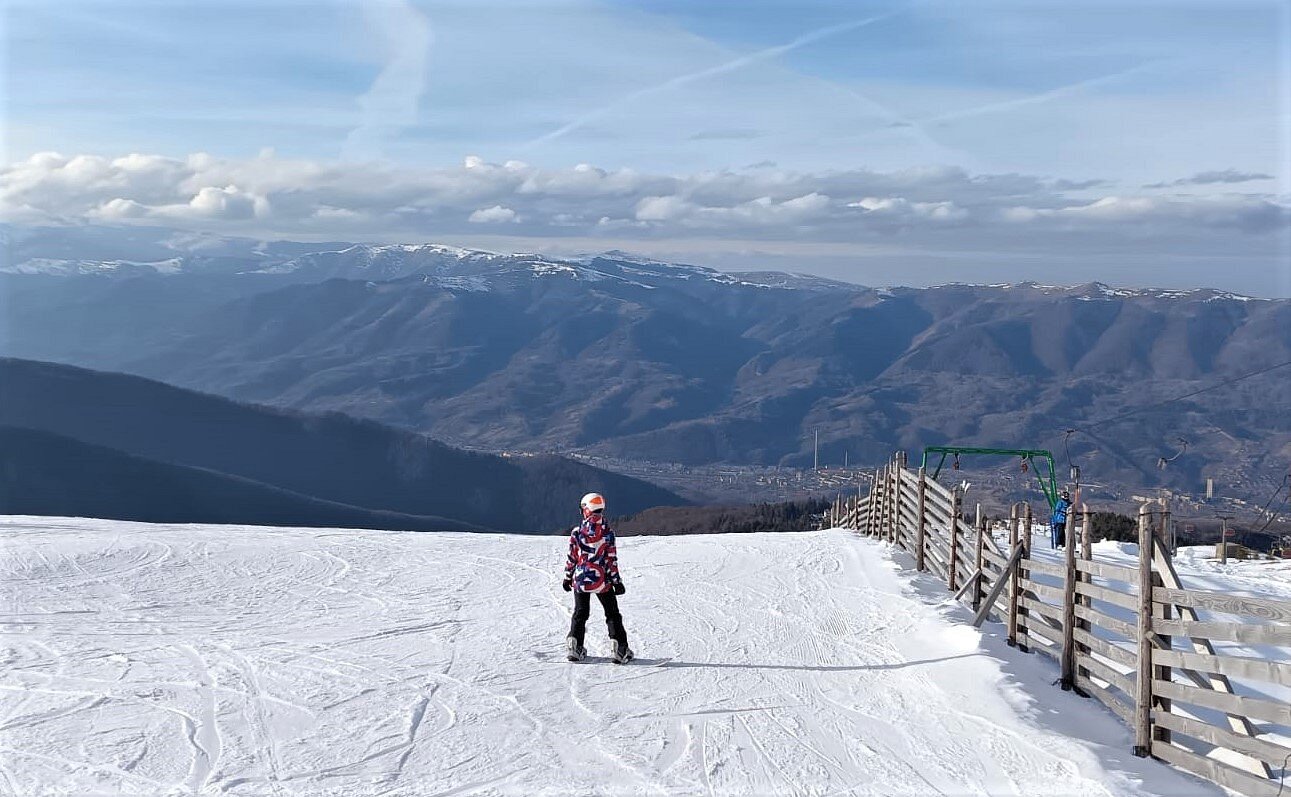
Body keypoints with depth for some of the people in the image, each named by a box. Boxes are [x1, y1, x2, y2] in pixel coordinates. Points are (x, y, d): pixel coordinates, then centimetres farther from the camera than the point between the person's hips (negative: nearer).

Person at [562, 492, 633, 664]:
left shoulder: (577, 531, -7)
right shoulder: (607, 532, -9)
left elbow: (571, 558, -1)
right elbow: (612, 560, -7)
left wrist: (567, 577, 10)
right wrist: (617, 582, 0)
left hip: (581, 580, 1)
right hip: (602, 581, -1)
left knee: (580, 613, 17)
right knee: (612, 614, 9)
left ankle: (574, 647, 12)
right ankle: (620, 650, 2)